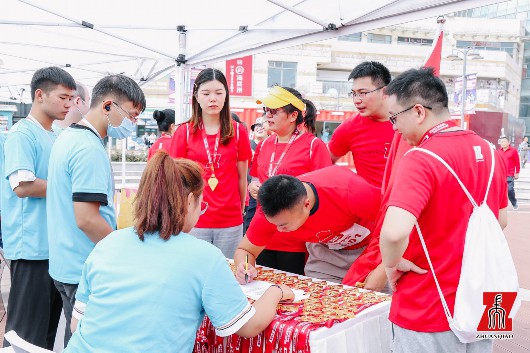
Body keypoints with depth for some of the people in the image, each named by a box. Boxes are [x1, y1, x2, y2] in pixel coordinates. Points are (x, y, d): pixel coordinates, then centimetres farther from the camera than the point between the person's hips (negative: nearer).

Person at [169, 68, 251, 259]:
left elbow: (242, 177, 9)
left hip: (231, 223, 1)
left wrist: (240, 211, 11)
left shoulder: (238, 131, 4)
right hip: (194, 221, 0)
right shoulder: (184, 132, 2)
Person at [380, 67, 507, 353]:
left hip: (429, 311, -7)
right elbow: (500, 220, 15)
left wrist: (392, 265, -16)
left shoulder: (421, 159, -22)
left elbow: (394, 232, -35)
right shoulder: (488, 151, 3)